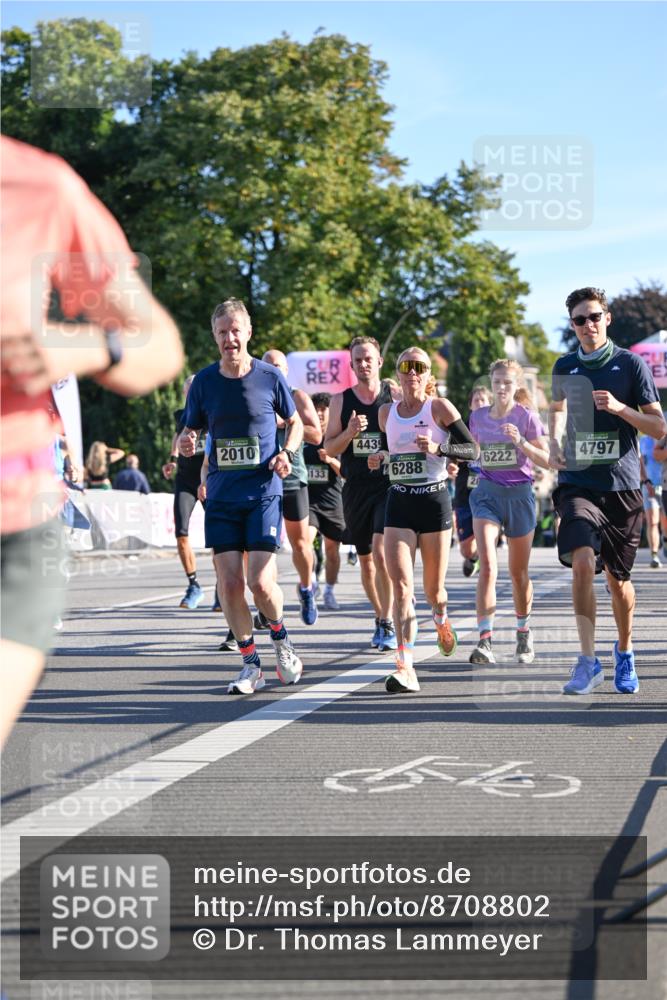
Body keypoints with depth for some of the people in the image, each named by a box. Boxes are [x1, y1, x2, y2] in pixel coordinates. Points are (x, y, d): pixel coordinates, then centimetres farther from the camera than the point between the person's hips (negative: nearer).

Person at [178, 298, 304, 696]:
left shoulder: (270, 377, -2)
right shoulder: (204, 381, 3)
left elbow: (296, 422, 11)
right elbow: (191, 430, 11)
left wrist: (286, 453, -8)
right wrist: (186, 443, -13)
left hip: (264, 491, -2)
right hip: (221, 494, 3)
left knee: (262, 582, -12)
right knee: (229, 583, -2)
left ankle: (281, 639, 19)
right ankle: (251, 665, 12)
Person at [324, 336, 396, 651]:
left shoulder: (394, 399, 1)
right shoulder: (341, 401, 5)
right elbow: (329, 449, 4)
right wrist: (349, 432, -14)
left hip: (389, 486, -3)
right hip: (355, 488, 3)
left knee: (381, 552, -19)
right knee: (365, 560, 11)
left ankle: (388, 624, -12)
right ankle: (381, 617, 28)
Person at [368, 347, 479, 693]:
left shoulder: (439, 407, -4)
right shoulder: (386, 413, 9)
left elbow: (472, 449, -4)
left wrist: (438, 448, -19)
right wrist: (382, 457, 3)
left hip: (435, 500, -2)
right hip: (399, 503, 3)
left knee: (433, 590, 7)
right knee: (401, 586, -13)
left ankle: (441, 620, 44)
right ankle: (405, 667, -19)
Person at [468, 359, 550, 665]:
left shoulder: (527, 417, -4)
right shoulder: (478, 417, 6)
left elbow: (547, 461, -7)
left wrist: (521, 441, -21)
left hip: (519, 494, -1)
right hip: (487, 493, 1)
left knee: (518, 572, 10)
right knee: (487, 565, -17)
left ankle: (524, 634, 31)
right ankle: (485, 640, -21)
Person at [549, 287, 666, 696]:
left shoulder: (631, 364, -2)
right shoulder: (564, 367, 8)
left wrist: (619, 408, -17)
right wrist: (554, 442, 9)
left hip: (622, 486, -1)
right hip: (578, 482, 1)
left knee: (618, 578, 9)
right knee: (583, 563, -21)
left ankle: (625, 653, 33)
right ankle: (588, 660, -19)